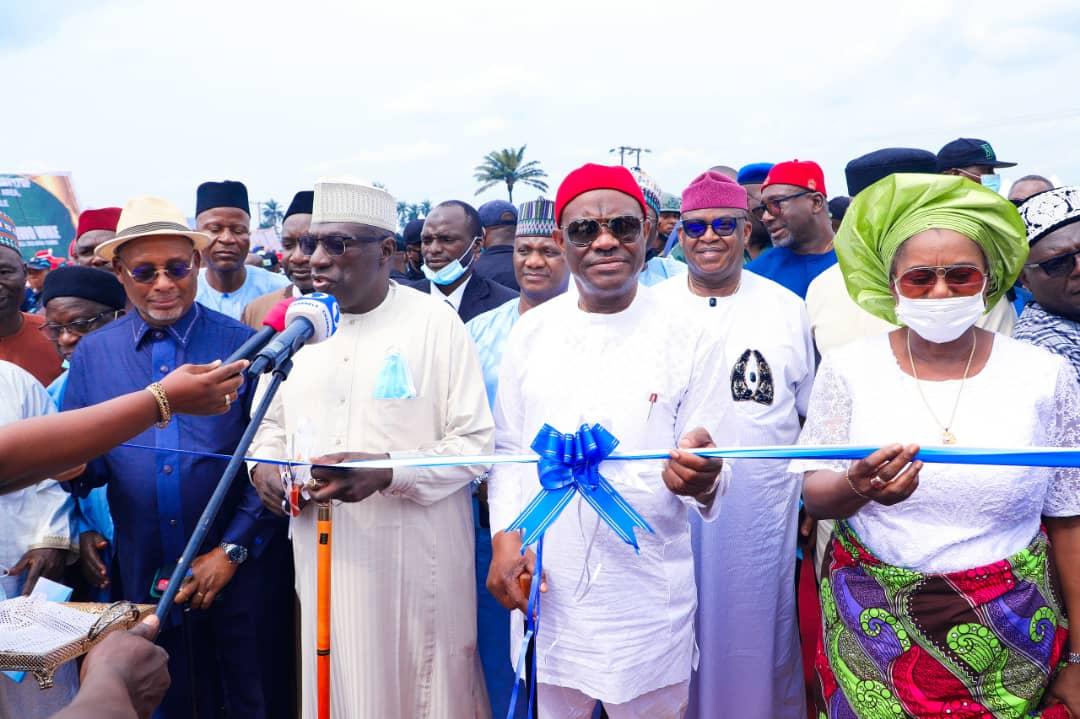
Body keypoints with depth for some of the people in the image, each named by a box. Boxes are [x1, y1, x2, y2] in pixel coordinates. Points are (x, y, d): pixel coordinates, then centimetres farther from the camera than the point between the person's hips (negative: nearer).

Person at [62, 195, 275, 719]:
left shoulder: (243, 345, -7)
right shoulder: (91, 354, 2)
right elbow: (81, 465, 6)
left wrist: (231, 550, -11)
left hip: (235, 574, -2)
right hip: (143, 575, 2)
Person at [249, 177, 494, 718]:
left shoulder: (434, 322, -8)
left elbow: (475, 443, -10)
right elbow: (273, 421, 18)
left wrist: (388, 472, -23)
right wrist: (263, 465, -3)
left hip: (415, 556, -4)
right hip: (323, 551, 5)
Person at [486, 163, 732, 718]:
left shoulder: (689, 340, -5)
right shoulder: (532, 330, 1)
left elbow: (714, 478, -4)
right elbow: (509, 447, 7)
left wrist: (698, 480, -27)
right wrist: (504, 536, -6)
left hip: (647, 594, -2)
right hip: (545, 585, 2)